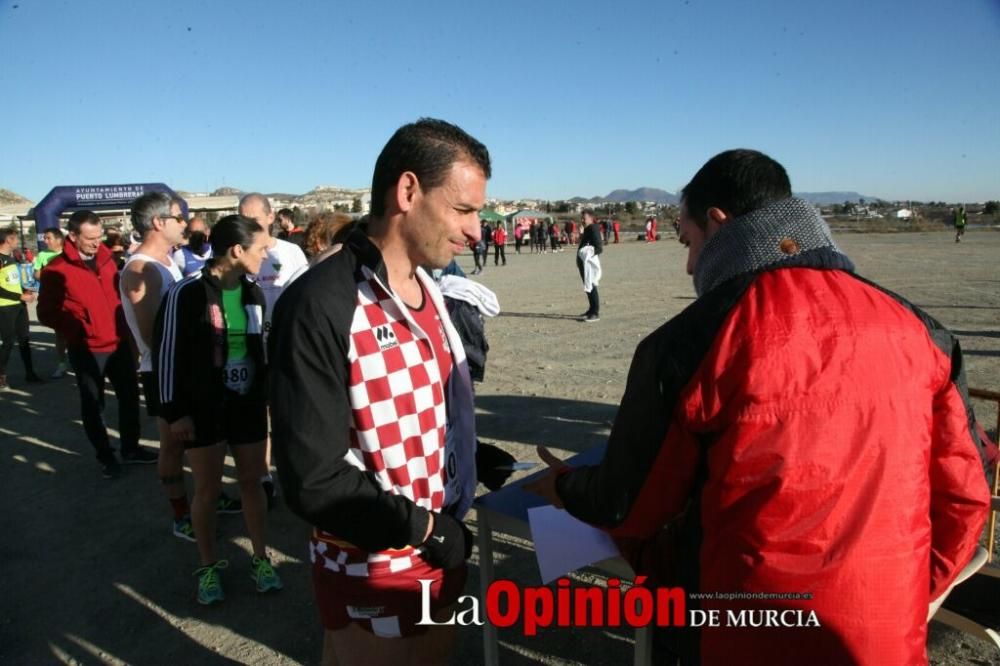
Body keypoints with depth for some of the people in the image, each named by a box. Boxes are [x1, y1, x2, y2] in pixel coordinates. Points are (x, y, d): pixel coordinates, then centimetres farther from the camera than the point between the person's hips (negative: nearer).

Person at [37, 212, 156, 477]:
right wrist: (77, 330, -19)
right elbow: (47, 313, -8)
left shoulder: (106, 258, 5)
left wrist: (124, 324, 9)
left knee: (129, 396, 14)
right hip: (86, 350, -5)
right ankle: (106, 457, 23)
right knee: (93, 405, 8)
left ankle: (130, 449, 30)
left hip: (118, 343, 6)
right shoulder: (57, 270, -12)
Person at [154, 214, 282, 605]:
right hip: (203, 409, -4)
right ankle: (208, 566, 26)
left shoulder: (253, 294, 4)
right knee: (208, 490, 7)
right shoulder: (187, 293, -14)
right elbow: (168, 354, -11)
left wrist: (268, 396, 14)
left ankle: (260, 559, 27)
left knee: (252, 482, 12)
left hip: (249, 405, 5)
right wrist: (175, 411, -12)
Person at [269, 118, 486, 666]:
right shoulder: (321, 307, -24)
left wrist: (470, 458, 2)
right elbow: (313, 480, -24)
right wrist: (425, 527, -18)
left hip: (440, 549, 7)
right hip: (372, 571, -7)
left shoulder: (430, 290, 3)